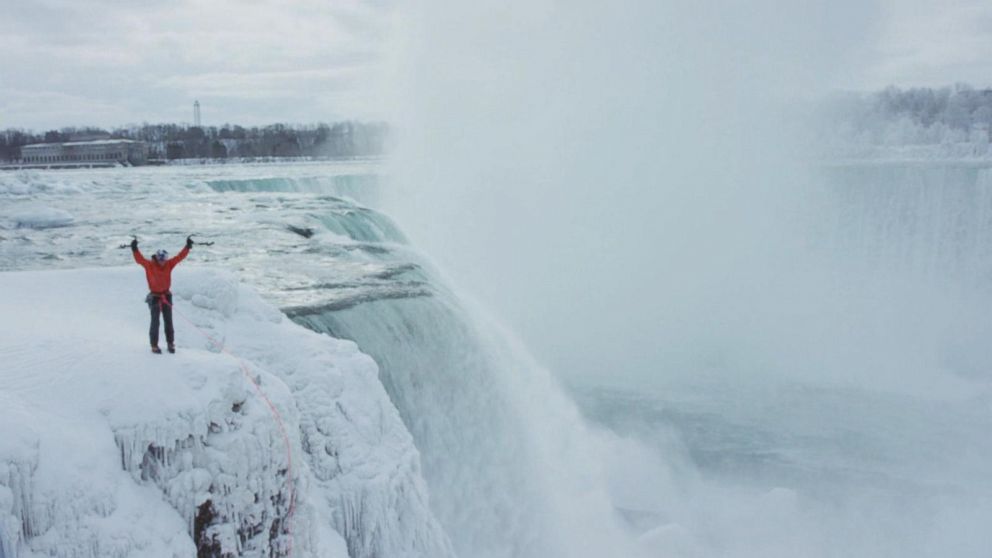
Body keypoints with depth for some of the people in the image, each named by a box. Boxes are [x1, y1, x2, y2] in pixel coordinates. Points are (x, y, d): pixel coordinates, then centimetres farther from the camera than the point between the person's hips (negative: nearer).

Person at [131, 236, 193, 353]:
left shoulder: (169, 264, -1)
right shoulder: (149, 265, -9)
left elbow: (180, 256, -3)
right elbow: (139, 259, -23)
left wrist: (188, 247, -11)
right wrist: (134, 249, -38)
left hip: (166, 296, 4)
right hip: (155, 296, -3)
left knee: (168, 321, 9)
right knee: (155, 322, -1)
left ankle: (171, 343, 19)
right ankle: (154, 346, 6)